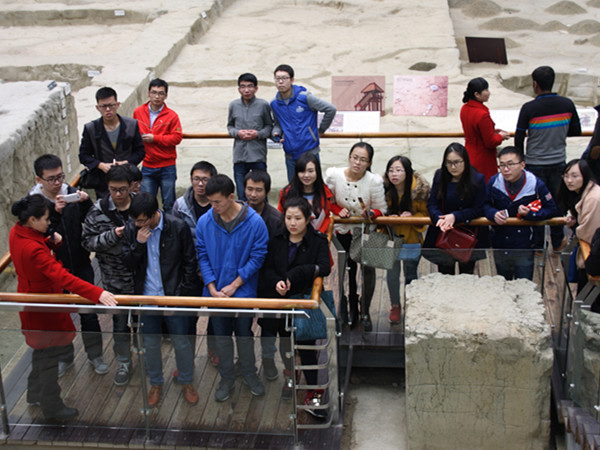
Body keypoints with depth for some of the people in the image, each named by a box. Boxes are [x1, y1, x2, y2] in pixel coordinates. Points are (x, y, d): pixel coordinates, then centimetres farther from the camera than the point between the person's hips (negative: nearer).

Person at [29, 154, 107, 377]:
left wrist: (86, 204, -23)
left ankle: (95, 355, 29)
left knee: (89, 314, 9)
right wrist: (54, 213, -34)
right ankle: (64, 357, 35)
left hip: (81, 267, 1)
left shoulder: (73, 194, -7)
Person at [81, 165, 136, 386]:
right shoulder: (98, 211, -9)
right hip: (115, 279, 0)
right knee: (120, 322, 13)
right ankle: (124, 362, 31)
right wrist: (112, 235, -22)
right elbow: (87, 241, -8)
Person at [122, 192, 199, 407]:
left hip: (173, 296, -2)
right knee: (150, 343, 14)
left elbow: (190, 263, -5)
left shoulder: (178, 227, -13)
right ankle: (156, 383, 33)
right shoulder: (131, 229, -5)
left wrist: (183, 291, -9)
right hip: (147, 297, 3)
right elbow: (128, 263, -2)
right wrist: (138, 244, -19)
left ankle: (186, 382, 29)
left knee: (181, 342, 7)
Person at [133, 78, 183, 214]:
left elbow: (177, 137, -8)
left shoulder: (171, 115, -4)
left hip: (167, 167, -2)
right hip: (147, 166, 2)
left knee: (169, 204, 5)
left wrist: (155, 138, -13)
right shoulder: (138, 112, 4)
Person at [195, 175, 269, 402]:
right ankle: (226, 378, 29)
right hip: (215, 291, 2)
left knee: (244, 334, 12)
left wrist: (233, 285, -12)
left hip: (243, 290, -2)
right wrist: (212, 288, -11)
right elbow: (203, 256, -2)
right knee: (222, 335, 13)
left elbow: (257, 257, -10)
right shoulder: (204, 222, -8)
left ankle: (249, 373, 33)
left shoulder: (254, 222, -14)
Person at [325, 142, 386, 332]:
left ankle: (365, 312, 14)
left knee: (368, 267, -7)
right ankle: (352, 307, 28)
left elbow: (381, 210, -6)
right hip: (342, 230, 1)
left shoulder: (375, 181, -16)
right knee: (349, 269, 3)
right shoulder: (333, 175, -12)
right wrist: (338, 211, -14)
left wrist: (370, 213, -27)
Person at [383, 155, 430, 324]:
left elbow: (425, 213, -5)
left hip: (411, 238, -1)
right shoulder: (385, 189, -14)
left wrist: (412, 216, -25)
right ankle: (395, 306, 26)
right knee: (392, 274, 5)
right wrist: (389, 217, -20)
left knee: (410, 275, 9)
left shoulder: (419, 190, -17)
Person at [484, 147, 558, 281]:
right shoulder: (494, 182, -7)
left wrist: (530, 214, -21)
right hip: (499, 246, 3)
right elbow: (485, 205, 5)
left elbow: (552, 210, -6)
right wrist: (493, 214, -18)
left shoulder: (536, 184, -13)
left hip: (525, 248, -3)